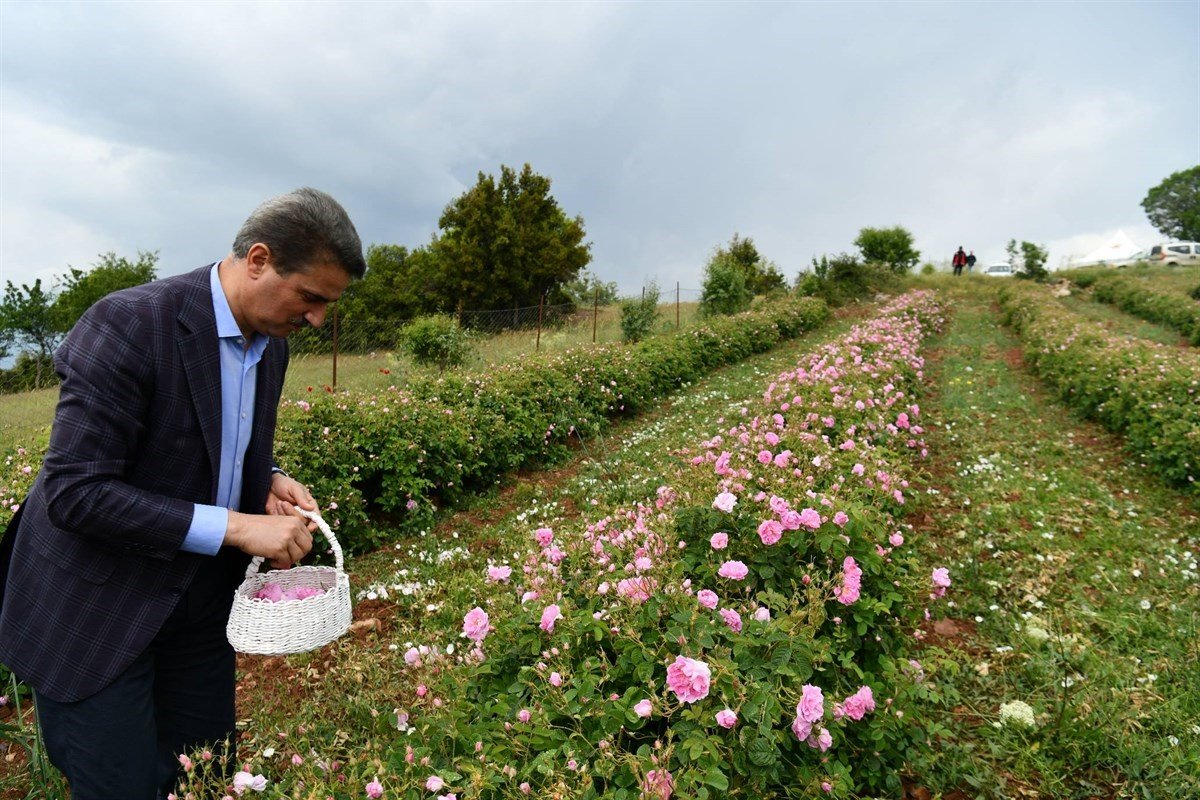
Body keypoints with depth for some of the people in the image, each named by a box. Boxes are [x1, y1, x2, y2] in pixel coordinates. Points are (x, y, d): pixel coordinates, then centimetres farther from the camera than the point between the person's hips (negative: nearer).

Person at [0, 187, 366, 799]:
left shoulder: (271, 343, 0)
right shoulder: (129, 324, -23)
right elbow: (73, 491, -25)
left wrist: (270, 484, -6)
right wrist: (236, 527, -27)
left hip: (201, 603, 7)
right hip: (97, 612, -6)